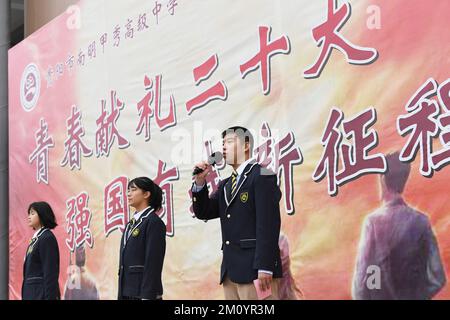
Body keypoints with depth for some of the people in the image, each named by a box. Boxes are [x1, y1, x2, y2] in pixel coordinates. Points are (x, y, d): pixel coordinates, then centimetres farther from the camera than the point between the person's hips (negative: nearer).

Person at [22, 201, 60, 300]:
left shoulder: (47, 238, -12)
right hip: (31, 292, 9)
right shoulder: (36, 238, 15)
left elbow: (50, 272, -17)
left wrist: (49, 296, -21)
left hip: (41, 293, -9)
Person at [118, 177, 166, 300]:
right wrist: (121, 294, 15)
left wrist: (147, 296, -21)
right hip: (127, 292, 8)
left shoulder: (154, 222, -9)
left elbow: (154, 263, -16)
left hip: (144, 291, -8)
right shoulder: (132, 223, 16)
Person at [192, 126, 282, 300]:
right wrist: (200, 181, 3)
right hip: (231, 270, 8)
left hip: (255, 268, -8)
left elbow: (268, 223, -13)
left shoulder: (262, 176, -5)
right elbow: (203, 212, 18)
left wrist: (264, 268, -20)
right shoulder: (225, 185, 22)